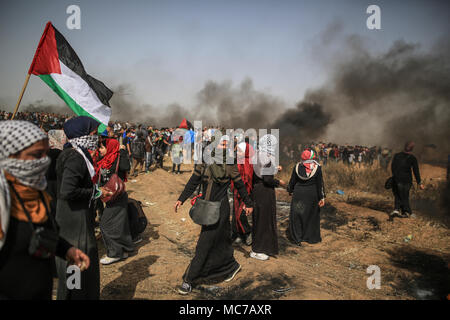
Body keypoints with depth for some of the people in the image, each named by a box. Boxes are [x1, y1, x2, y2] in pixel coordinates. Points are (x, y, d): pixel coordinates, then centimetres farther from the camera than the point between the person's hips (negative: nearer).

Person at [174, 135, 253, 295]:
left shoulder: (230, 165, -6)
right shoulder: (204, 162, 1)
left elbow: (240, 186, 3)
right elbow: (193, 181, 4)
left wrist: (248, 204, 12)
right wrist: (181, 199, 0)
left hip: (220, 208, -4)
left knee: (205, 244, -3)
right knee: (219, 241, 17)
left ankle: (189, 280, 6)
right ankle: (232, 266, 41)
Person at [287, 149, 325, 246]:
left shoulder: (297, 167, -5)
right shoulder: (317, 168, -8)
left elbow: (292, 181, 3)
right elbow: (320, 183, -7)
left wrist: (290, 190, 20)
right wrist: (322, 197, -2)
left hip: (298, 194, 1)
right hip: (312, 195, 0)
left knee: (296, 215, 9)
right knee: (312, 215, 13)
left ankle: (297, 238, 10)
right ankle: (311, 237, 21)